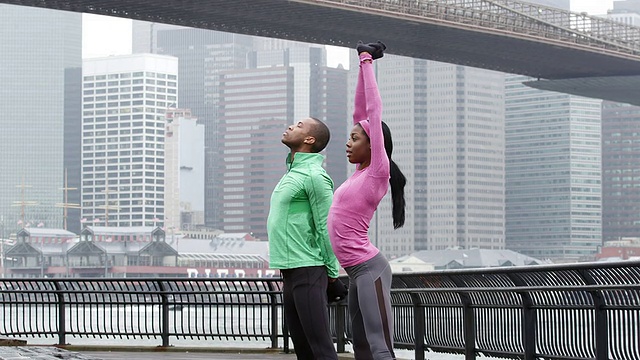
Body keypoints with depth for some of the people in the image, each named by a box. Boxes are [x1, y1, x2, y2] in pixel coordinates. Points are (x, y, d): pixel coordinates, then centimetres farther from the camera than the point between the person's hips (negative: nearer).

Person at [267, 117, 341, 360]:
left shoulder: (314, 176, -12)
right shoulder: (292, 174, 19)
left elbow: (327, 228, -13)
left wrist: (331, 273, -9)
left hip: (307, 272, -10)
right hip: (291, 272, 10)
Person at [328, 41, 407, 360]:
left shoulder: (378, 172, -9)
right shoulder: (363, 171, 13)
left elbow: (373, 111, -9)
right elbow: (361, 112, 15)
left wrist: (367, 62, -4)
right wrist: (361, 65, 16)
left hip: (369, 270, -10)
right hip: (358, 272, 10)